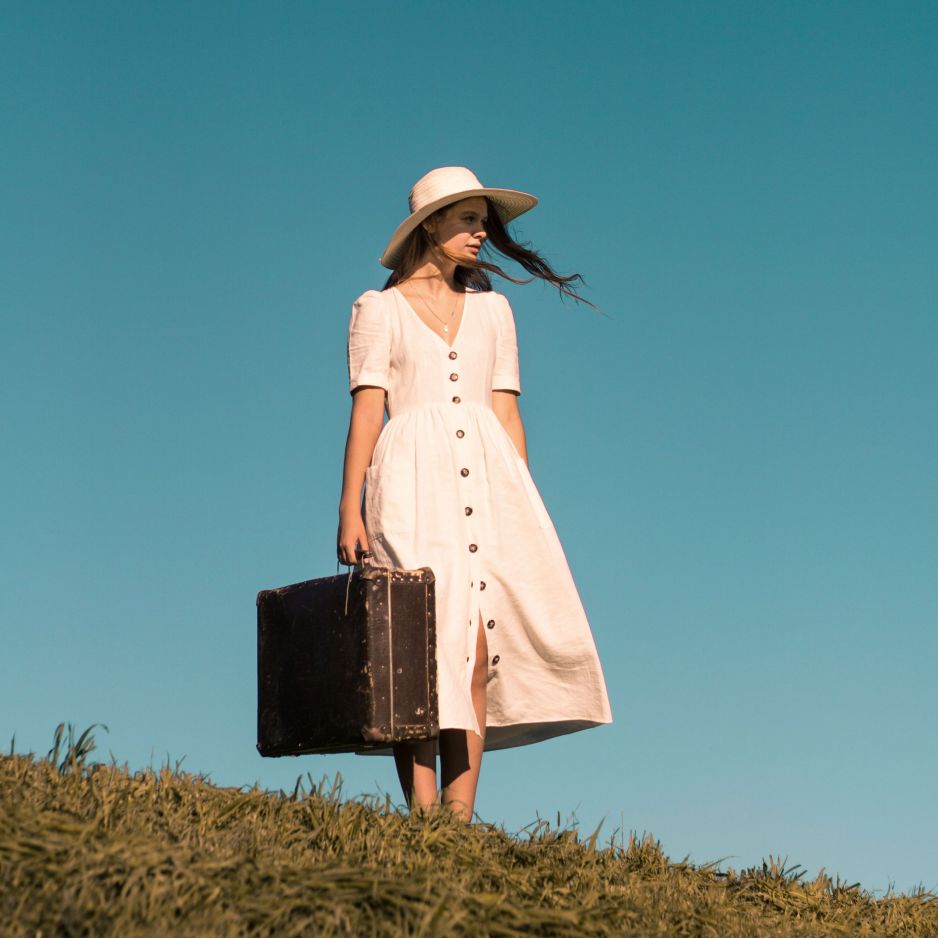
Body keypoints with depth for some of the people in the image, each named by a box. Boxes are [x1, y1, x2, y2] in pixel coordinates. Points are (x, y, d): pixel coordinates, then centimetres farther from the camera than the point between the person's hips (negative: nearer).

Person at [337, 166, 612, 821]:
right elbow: (367, 408, 2)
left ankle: (460, 817, -6)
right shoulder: (380, 309, 9)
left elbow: (505, 409, 16)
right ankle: (423, 816, -12)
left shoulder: (492, 308, 19)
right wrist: (350, 508, -8)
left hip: (487, 477, 3)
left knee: (479, 649, -6)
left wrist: (521, 503, 7)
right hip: (415, 479, -3)